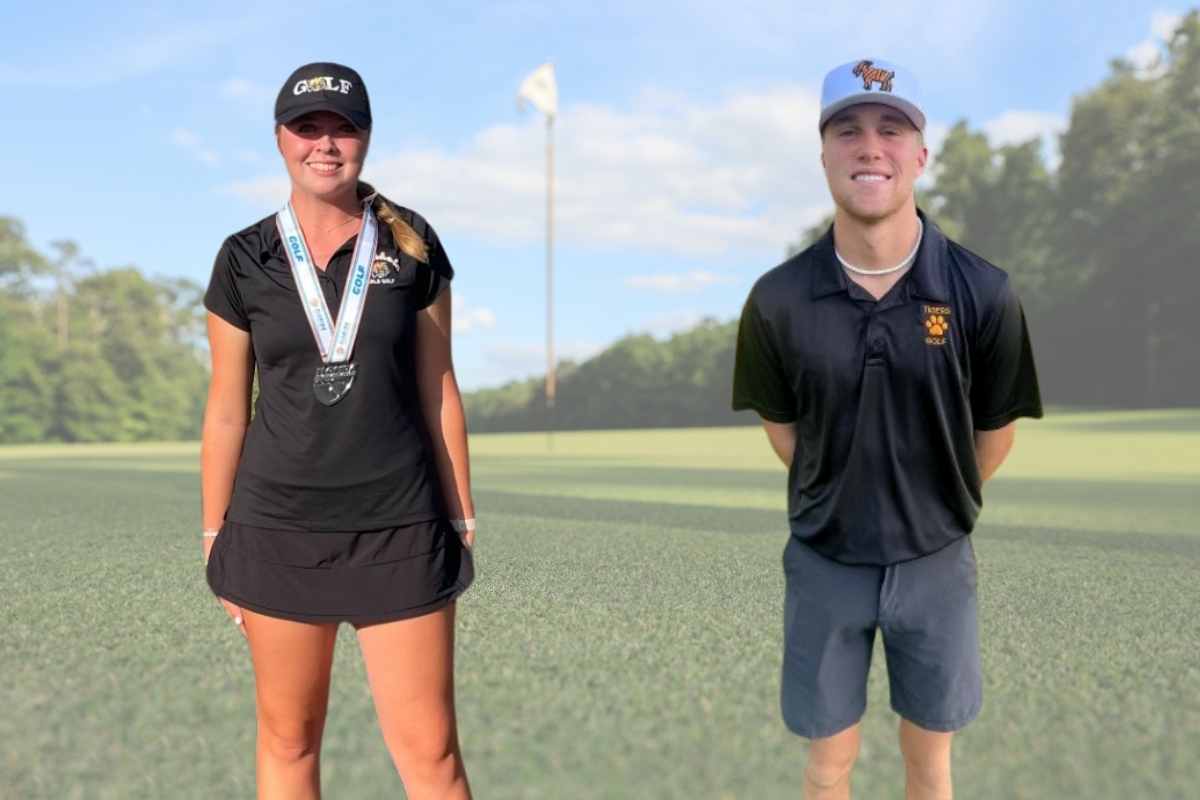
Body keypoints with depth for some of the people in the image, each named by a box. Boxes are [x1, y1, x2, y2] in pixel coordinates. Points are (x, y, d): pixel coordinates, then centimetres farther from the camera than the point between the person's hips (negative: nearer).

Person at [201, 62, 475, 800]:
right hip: (281, 525, 1)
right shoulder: (244, 260, 0)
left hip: (399, 528, -1)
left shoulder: (412, 244, 0)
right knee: (287, 738, 13)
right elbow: (227, 410, 5)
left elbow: (439, 391, 3)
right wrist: (217, 539, 6)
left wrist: (463, 522, 3)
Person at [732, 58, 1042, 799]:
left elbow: (994, 434, -1)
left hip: (936, 562, 0)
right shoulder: (778, 299, -14)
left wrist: (934, 509, 10)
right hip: (825, 562, 0)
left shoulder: (984, 293, -15)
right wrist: (841, 500, 6)